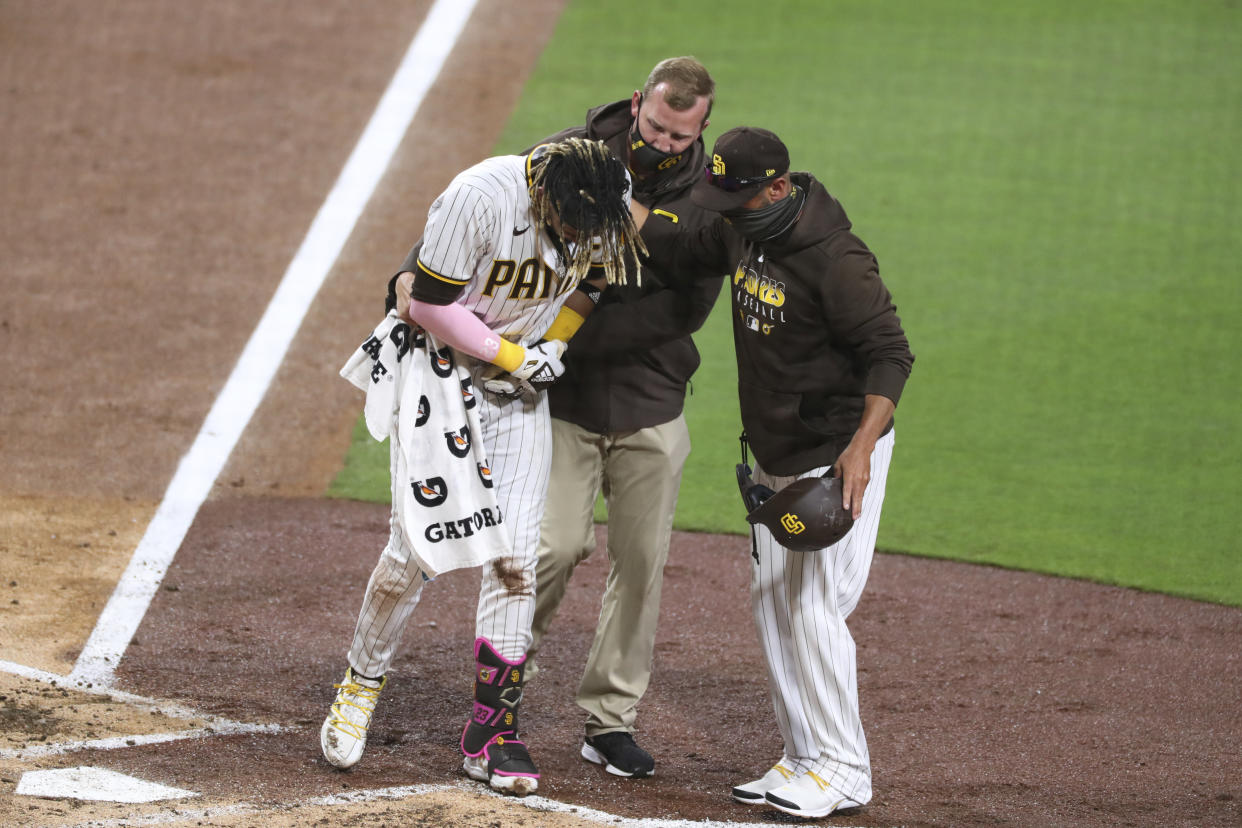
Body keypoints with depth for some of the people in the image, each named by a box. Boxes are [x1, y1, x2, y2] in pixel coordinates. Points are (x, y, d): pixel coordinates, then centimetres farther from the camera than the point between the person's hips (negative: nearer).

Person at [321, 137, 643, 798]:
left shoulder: (602, 213, -14)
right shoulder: (480, 197, -29)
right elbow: (431, 305, -20)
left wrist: (552, 346, -2)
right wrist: (512, 355, -17)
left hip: (520, 383, 4)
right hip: (441, 365, -4)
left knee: (515, 557, -2)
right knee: (418, 545, -9)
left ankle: (492, 733, 6)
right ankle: (361, 686, 15)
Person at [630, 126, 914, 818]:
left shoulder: (836, 260, -26)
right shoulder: (745, 234, 0)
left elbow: (892, 353, -24)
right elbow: (684, 247, 17)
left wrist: (861, 446, -34)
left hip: (840, 457, -9)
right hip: (773, 460, 9)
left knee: (815, 610, -10)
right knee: (772, 605, 11)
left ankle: (845, 772, 1)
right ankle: (805, 760, 19)